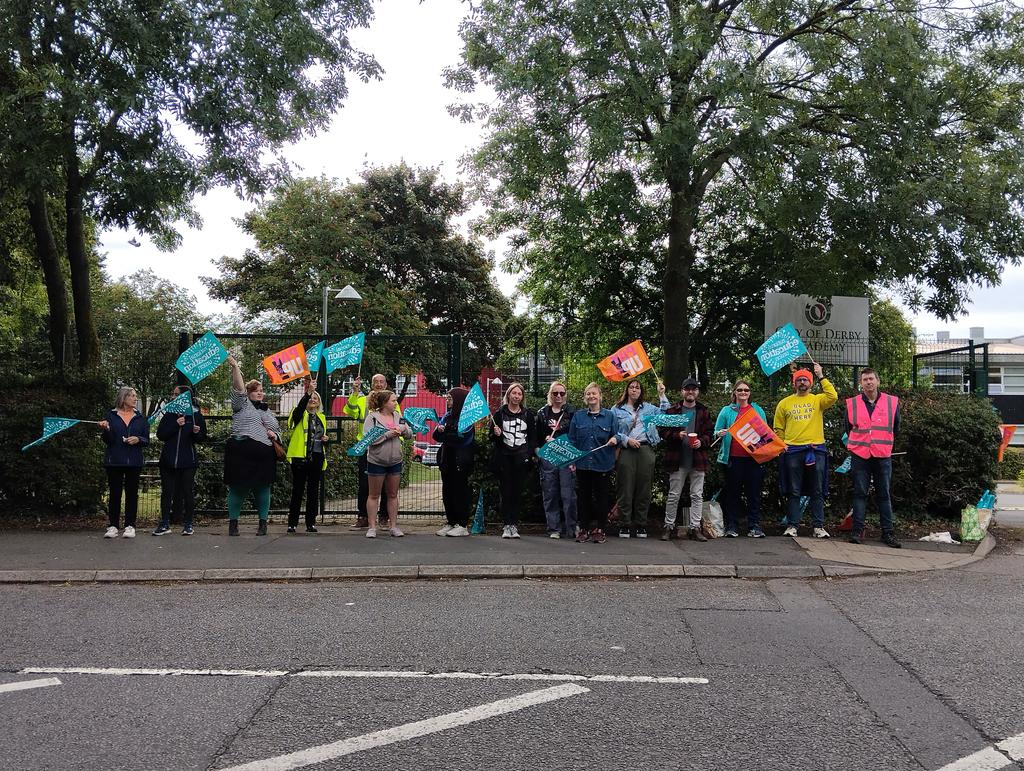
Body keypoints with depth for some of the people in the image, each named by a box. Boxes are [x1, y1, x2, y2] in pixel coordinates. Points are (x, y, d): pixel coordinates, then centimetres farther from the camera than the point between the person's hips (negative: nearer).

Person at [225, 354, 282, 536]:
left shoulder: (268, 411, 23)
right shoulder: (242, 404, 9)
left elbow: (278, 431, 28)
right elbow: (238, 387, -6)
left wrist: (275, 436, 5)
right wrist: (235, 367, -18)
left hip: (264, 455, 4)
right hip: (242, 452, -4)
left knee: (263, 489, 4)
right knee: (238, 488, -1)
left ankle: (263, 523, 13)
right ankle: (233, 522, 8)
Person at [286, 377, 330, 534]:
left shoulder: (321, 417, 17)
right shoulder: (300, 414, 2)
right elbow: (300, 406, -22)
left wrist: (325, 438, 5)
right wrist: (308, 391, -34)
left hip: (317, 456, 5)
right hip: (300, 456, -4)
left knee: (313, 491, 5)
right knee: (297, 490, 0)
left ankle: (311, 523, 10)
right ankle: (292, 523, 5)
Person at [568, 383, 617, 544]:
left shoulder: (609, 416, 5)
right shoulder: (578, 416, 8)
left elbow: (616, 437, 9)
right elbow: (572, 440, 8)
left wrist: (615, 439, -14)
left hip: (602, 464, -1)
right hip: (582, 464, 1)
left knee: (601, 497, 3)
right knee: (583, 497, 6)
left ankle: (599, 530, 13)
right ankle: (584, 529, 14)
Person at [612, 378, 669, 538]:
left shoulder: (648, 408, 18)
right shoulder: (617, 410, 9)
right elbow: (613, 432, 3)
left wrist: (662, 395, 6)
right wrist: (627, 440, -9)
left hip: (646, 450, 3)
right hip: (626, 451, -2)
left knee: (644, 489, 3)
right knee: (626, 488, -3)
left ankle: (641, 525, 9)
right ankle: (624, 526, 2)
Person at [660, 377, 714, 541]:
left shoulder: (703, 412, 10)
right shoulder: (672, 410, 4)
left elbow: (710, 433, 10)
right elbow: (663, 430, 2)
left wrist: (702, 442, -10)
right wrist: (677, 435, -14)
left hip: (698, 460, 2)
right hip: (677, 460, -2)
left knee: (697, 495, 3)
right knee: (673, 495, 4)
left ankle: (694, 528, 9)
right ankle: (669, 526, 13)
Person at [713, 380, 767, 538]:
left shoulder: (758, 410, 14)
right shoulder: (727, 411, 9)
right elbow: (716, 431, 8)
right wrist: (720, 433, -14)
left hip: (754, 457, 1)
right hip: (734, 458, -1)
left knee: (754, 492, 1)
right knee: (733, 492, 2)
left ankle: (754, 527, 5)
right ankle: (732, 527, 6)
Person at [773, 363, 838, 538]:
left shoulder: (817, 400, 8)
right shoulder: (784, 403, 11)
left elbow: (832, 397, -14)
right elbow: (778, 428, 13)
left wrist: (821, 376, -11)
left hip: (816, 449, 0)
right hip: (792, 451, 0)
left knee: (817, 492, 3)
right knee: (793, 492, 3)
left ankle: (819, 526, 7)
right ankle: (792, 526, 7)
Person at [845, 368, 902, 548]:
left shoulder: (892, 402, 4)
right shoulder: (852, 404, 5)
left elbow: (896, 428, 15)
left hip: (883, 456, 0)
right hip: (859, 455, 0)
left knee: (884, 494, 4)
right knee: (860, 493, 2)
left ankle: (887, 533, 7)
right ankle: (858, 531, 5)